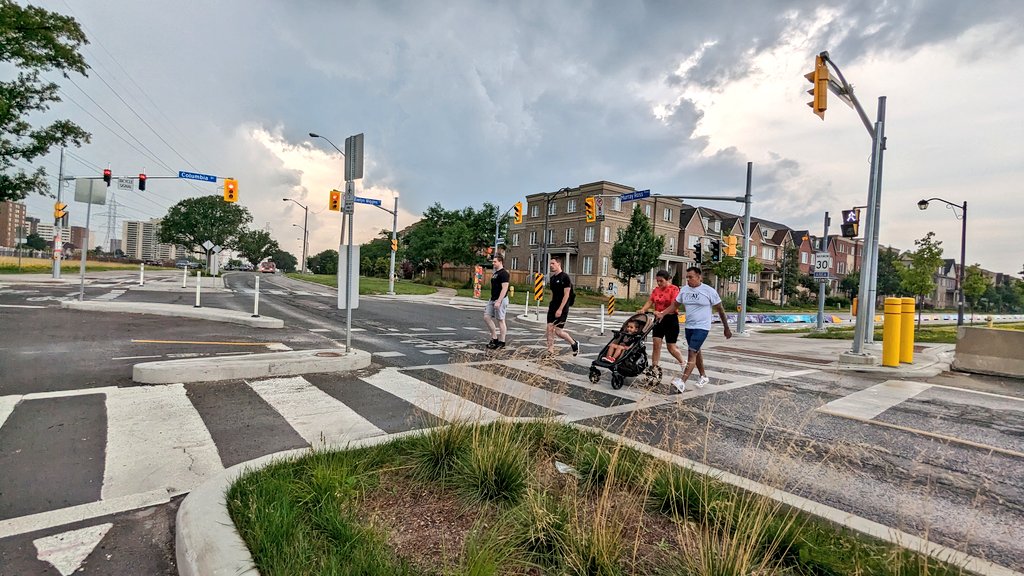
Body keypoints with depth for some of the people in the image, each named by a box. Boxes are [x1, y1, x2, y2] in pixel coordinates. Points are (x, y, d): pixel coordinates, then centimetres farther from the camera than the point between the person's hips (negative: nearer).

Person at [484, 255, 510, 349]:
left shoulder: (504, 273, -14)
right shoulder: (495, 273, 15)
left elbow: (505, 288, -21)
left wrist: (498, 301, -25)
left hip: (500, 300, -10)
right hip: (492, 299, 10)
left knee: (500, 320, -1)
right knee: (486, 317, 7)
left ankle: (501, 342, 9)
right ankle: (494, 338, 16)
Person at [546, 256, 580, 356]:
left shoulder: (565, 277, -11)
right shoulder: (552, 278, 12)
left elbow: (566, 295, -15)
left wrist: (560, 309, -20)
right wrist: (550, 305, 13)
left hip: (562, 308, -7)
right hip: (552, 307, 7)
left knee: (558, 331, -6)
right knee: (550, 329, 0)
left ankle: (574, 344, 18)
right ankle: (550, 351, 6)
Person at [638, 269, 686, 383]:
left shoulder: (674, 289, -11)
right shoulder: (656, 290, 7)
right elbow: (649, 302, -2)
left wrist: (662, 313, -33)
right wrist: (643, 310, -22)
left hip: (671, 319, -5)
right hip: (658, 320, 5)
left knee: (671, 347, 3)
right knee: (656, 345, -1)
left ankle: (684, 364, 28)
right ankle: (654, 369, 5)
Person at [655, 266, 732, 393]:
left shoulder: (709, 291, -9)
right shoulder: (684, 290, 3)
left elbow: (720, 309, -2)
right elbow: (675, 305, 8)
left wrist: (726, 328, 2)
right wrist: (662, 314, -9)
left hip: (702, 327, -6)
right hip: (688, 326, 6)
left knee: (692, 352, -15)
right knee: (696, 352, 17)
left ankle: (682, 381, -20)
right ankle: (703, 376, 35)